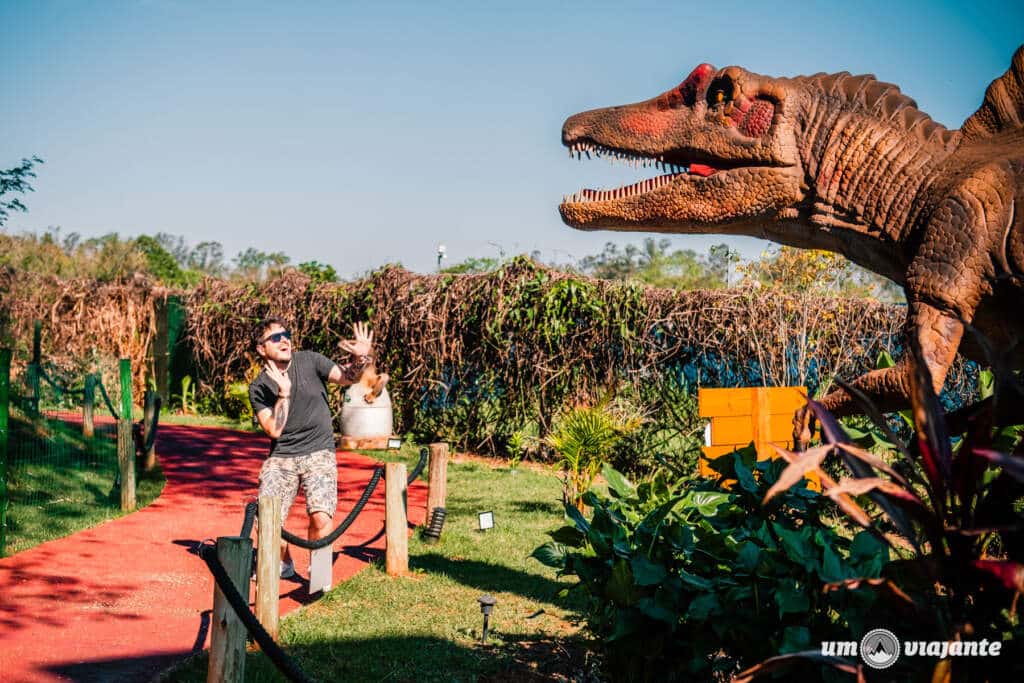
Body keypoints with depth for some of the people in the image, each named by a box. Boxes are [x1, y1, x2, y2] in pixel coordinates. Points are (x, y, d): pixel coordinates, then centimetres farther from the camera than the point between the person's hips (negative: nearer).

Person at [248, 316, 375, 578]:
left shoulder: (309, 361, 1)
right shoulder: (259, 387, 1)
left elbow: (345, 377, -10)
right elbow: (274, 430, -9)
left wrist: (362, 359, -30)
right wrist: (284, 392, -19)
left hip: (318, 452, -1)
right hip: (281, 458, 1)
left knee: (321, 518, -21)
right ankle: (283, 564, 23)